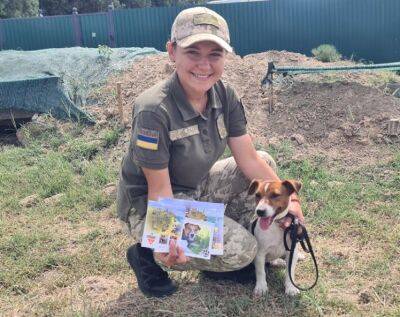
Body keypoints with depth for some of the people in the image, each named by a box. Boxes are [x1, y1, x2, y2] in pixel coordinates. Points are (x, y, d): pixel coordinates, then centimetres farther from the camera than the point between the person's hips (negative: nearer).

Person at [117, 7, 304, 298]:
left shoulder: (225, 96, -9)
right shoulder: (154, 111, -30)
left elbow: (249, 161, -5)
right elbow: (159, 191, -24)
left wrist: (287, 200, -14)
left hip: (197, 188, 7)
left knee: (266, 162, 1)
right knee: (242, 250, -18)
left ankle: (226, 233, 12)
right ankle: (149, 254, 0)